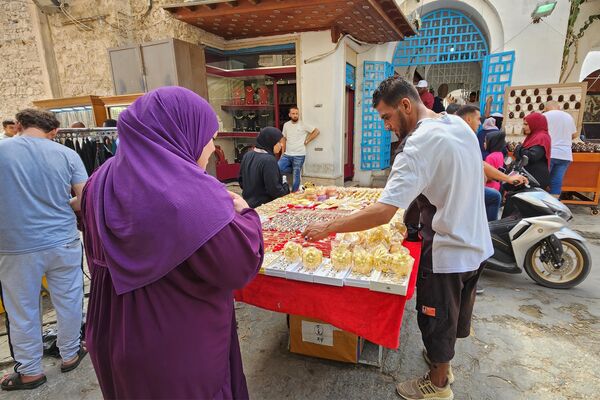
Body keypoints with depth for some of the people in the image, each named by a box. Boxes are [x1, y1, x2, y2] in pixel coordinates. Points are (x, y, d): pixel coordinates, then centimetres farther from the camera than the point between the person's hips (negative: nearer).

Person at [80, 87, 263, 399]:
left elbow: (98, 257, 11)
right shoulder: (191, 192, -28)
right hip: (181, 345, -6)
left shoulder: (103, 181, -2)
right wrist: (244, 213, -8)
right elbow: (240, 266, -25)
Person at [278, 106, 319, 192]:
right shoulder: (286, 125, 9)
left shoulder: (303, 124, -3)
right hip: (287, 155, 4)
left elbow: (316, 131, -1)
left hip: (299, 155, -4)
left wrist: (307, 141, -3)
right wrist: (283, 152, 10)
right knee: (278, 168, -15)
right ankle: (297, 170, 10)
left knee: (296, 176, -1)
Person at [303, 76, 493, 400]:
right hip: (478, 245, 9)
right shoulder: (460, 124, 1)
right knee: (455, 313, 26)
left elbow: (382, 213, -34)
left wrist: (328, 228, -27)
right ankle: (442, 360, 50)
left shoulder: (420, 145, -27)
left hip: (448, 252, -8)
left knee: (438, 321, 14)